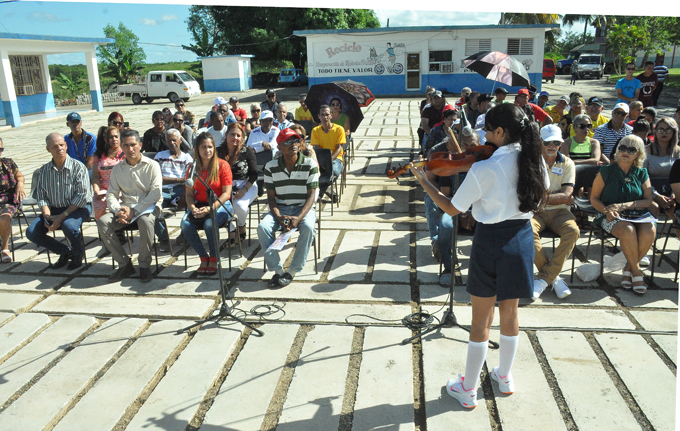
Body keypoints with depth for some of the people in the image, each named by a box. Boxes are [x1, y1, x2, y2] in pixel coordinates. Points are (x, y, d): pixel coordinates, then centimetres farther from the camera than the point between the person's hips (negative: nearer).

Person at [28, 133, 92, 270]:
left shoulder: (78, 167, -10)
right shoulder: (43, 171, 6)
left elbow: (82, 196, -15)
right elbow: (41, 197, 5)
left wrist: (62, 216, -20)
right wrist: (47, 216, -14)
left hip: (78, 208, -5)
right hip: (54, 209, 5)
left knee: (68, 226, -35)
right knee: (31, 232, -12)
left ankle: (78, 254, -2)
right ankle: (66, 252, 9)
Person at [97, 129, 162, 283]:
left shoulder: (152, 165, -1)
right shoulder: (117, 169, 12)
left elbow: (156, 193, -12)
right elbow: (111, 194, 9)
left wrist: (134, 211, -20)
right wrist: (118, 211, -14)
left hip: (148, 206, -4)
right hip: (125, 206, 4)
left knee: (146, 220, -38)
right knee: (102, 222, -22)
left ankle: (145, 265, -19)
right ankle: (124, 264, -11)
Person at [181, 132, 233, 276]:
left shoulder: (222, 165, -6)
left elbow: (226, 193, -9)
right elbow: (189, 194, 8)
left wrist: (210, 208, -21)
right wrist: (193, 208, -14)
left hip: (220, 205, -4)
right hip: (200, 204, 4)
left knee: (210, 223, -35)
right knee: (185, 224, -25)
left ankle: (214, 259, -9)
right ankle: (203, 258, -5)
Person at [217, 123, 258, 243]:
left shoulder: (247, 151, -2)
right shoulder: (220, 152, 6)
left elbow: (254, 174, -2)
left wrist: (244, 190, -15)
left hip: (247, 185, -2)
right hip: (226, 187, 2)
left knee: (239, 205, -30)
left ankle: (242, 225, 5)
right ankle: (231, 231, -7)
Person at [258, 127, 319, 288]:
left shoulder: (310, 164, -5)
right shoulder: (271, 167, 0)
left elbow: (311, 195, -8)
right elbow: (271, 196, 1)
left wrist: (299, 218, -23)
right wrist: (279, 217, -18)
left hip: (304, 208, -2)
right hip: (280, 209, 2)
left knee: (308, 227, -34)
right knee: (263, 227, -26)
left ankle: (292, 271, -21)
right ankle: (277, 270, -16)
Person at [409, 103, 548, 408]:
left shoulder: (484, 169, -22)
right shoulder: (534, 160, -4)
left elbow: (452, 209, -14)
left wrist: (423, 181, -3)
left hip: (491, 241, -5)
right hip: (522, 238, 5)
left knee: (481, 319, 7)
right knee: (510, 312, 21)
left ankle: (468, 390, 21)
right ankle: (505, 377, 40)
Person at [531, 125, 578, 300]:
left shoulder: (567, 164, 8)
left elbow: (566, 196, -4)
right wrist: (558, 197, -7)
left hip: (559, 212, 2)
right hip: (536, 212, -1)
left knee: (573, 230, -31)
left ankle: (544, 278, -24)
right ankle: (554, 277, -22)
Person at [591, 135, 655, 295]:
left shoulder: (641, 173, 11)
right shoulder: (607, 171, 4)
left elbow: (648, 201, 4)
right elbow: (594, 198, 5)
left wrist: (624, 205, -12)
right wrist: (606, 210, -15)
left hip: (637, 215, 3)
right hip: (612, 216, -2)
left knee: (649, 232, -31)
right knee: (628, 231, -35)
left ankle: (629, 268, -7)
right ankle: (636, 271, -12)